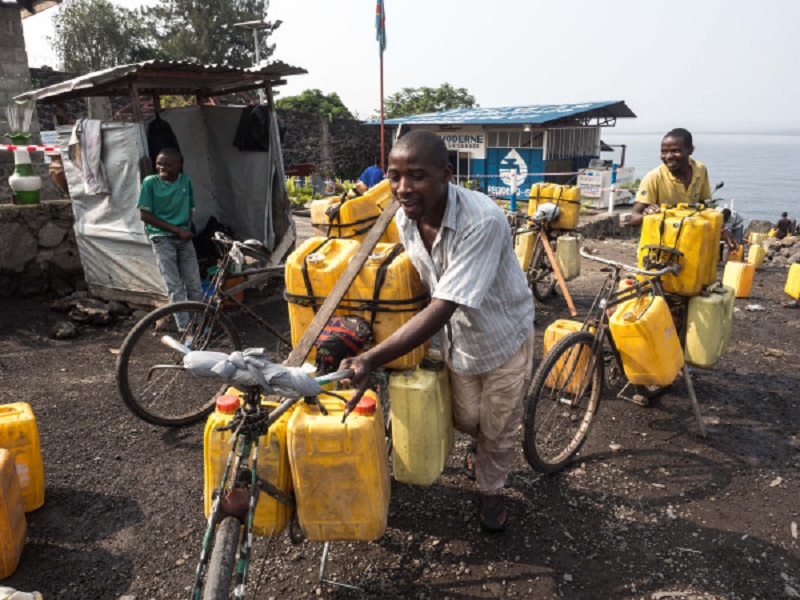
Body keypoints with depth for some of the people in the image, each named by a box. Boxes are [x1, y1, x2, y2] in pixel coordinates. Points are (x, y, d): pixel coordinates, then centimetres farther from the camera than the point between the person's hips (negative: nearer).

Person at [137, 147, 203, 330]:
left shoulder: (186, 181, 3)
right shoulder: (150, 182, -8)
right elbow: (145, 215, -9)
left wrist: (187, 229, -7)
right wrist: (176, 229, -14)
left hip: (184, 238, 3)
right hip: (162, 238, -3)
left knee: (194, 284, 6)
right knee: (175, 287, -3)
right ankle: (184, 329, 3)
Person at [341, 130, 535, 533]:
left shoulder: (482, 221, -38)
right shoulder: (405, 218, -17)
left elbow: (442, 308, -42)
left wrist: (369, 360, -48)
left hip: (503, 333, -4)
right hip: (457, 335, 5)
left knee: (499, 428, 14)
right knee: (466, 418, 21)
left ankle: (491, 491, 44)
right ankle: (482, 444, 57)